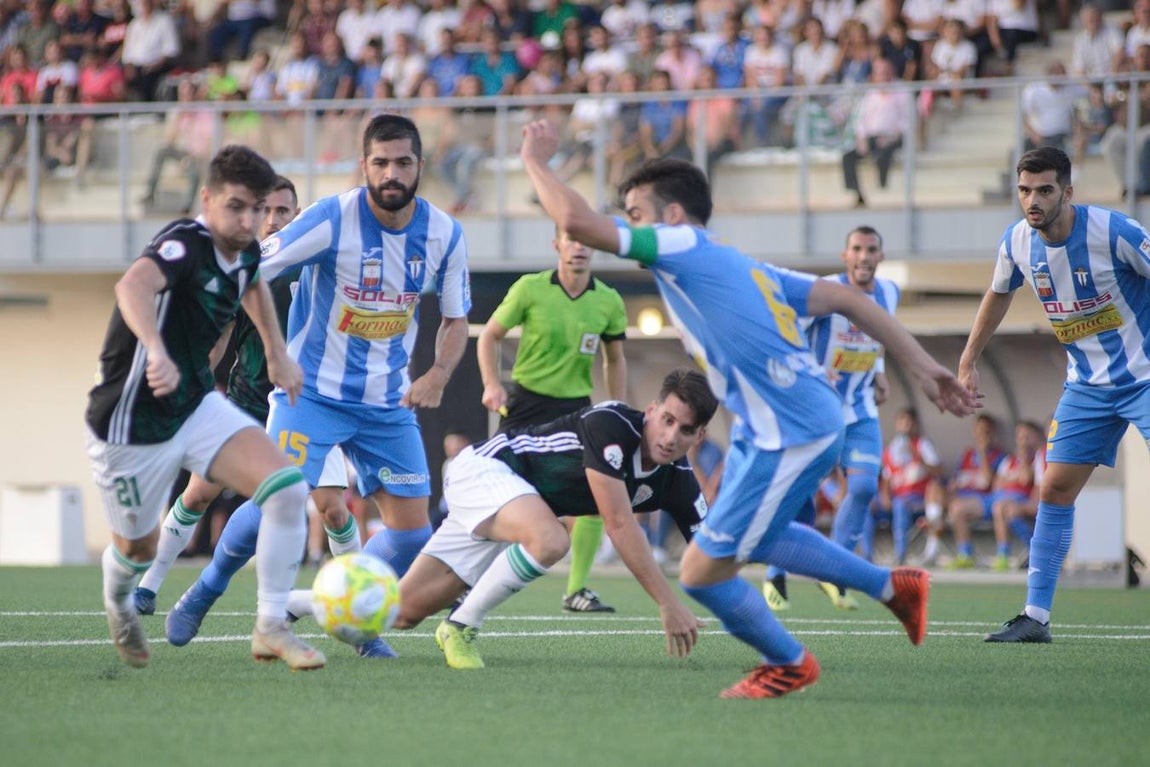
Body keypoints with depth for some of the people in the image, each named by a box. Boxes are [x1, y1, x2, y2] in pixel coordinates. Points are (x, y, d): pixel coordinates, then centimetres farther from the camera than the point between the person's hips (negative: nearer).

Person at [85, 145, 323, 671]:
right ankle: (118, 604, 53)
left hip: (198, 406, 6)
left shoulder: (244, 251, -3)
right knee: (138, 549, 15)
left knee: (288, 490, -16)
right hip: (132, 426, -6)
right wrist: (156, 350, -68)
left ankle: (271, 628, -6)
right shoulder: (184, 244, -27)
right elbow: (133, 285, -52)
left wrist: (277, 353, 25)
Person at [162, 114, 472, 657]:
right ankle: (206, 591, 9)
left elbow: (456, 320, 9)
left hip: (388, 403, 4)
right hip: (312, 389, -4)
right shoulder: (330, 220, -17)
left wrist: (437, 375, -10)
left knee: (412, 529, -3)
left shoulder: (444, 234, -4)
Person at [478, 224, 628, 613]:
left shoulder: (609, 301, 0)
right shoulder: (530, 289, -7)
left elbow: (614, 360, 13)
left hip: (576, 406, 3)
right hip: (525, 401, -3)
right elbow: (490, 335, 2)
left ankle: (576, 590, 3)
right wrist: (492, 384, -12)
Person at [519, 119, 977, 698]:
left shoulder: (682, 247, -10)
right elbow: (848, 299, 15)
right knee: (751, 538, 32)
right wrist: (922, 366, 16)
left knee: (702, 573, -2)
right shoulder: (741, 266, 16)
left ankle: (788, 664, 21)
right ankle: (892, 587, 38)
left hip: (790, 439, -10)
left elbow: (576, 221, -18)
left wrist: (535, 161, -1)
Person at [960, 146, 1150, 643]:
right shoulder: (1017, 243, -4)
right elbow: (999, 294, 17)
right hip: (1088, 385, 6)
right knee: (1055, 488, 2)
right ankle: (1035, 616, 8)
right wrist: (968, 359, 22)